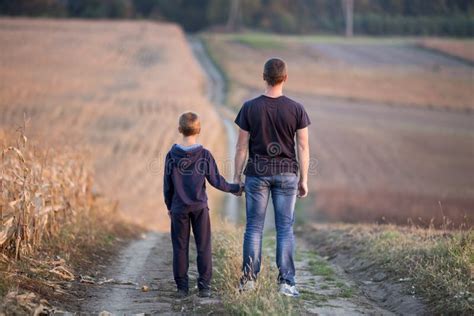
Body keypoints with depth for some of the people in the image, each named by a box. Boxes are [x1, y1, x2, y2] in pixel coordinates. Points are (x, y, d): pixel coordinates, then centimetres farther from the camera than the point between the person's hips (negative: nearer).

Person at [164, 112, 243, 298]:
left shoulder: (172, 156, -4)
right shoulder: (204, 155, -7)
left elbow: (167, 186, 1)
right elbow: (216, 181, -3)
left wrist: (169, 206, 14)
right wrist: (236, 188, 12)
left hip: (179, 209, 1)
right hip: (200, 207, -1)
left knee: (180, 248, 7)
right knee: (203, 247, 6)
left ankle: (182, 287, 8)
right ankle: (204, 287, 5)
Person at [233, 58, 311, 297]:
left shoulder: (250, 108, -4)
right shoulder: (296, 109, -4)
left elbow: (242, 147, -2)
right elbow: (303, 147, -2)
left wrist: (237, 177, 6)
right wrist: (304, 179, 5)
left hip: (257, 173, 0)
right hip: (286, 174, 0)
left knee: (254, 226, 7)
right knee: (285, 228, 4)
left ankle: (248, 279, 5)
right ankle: (286, 282, 2)